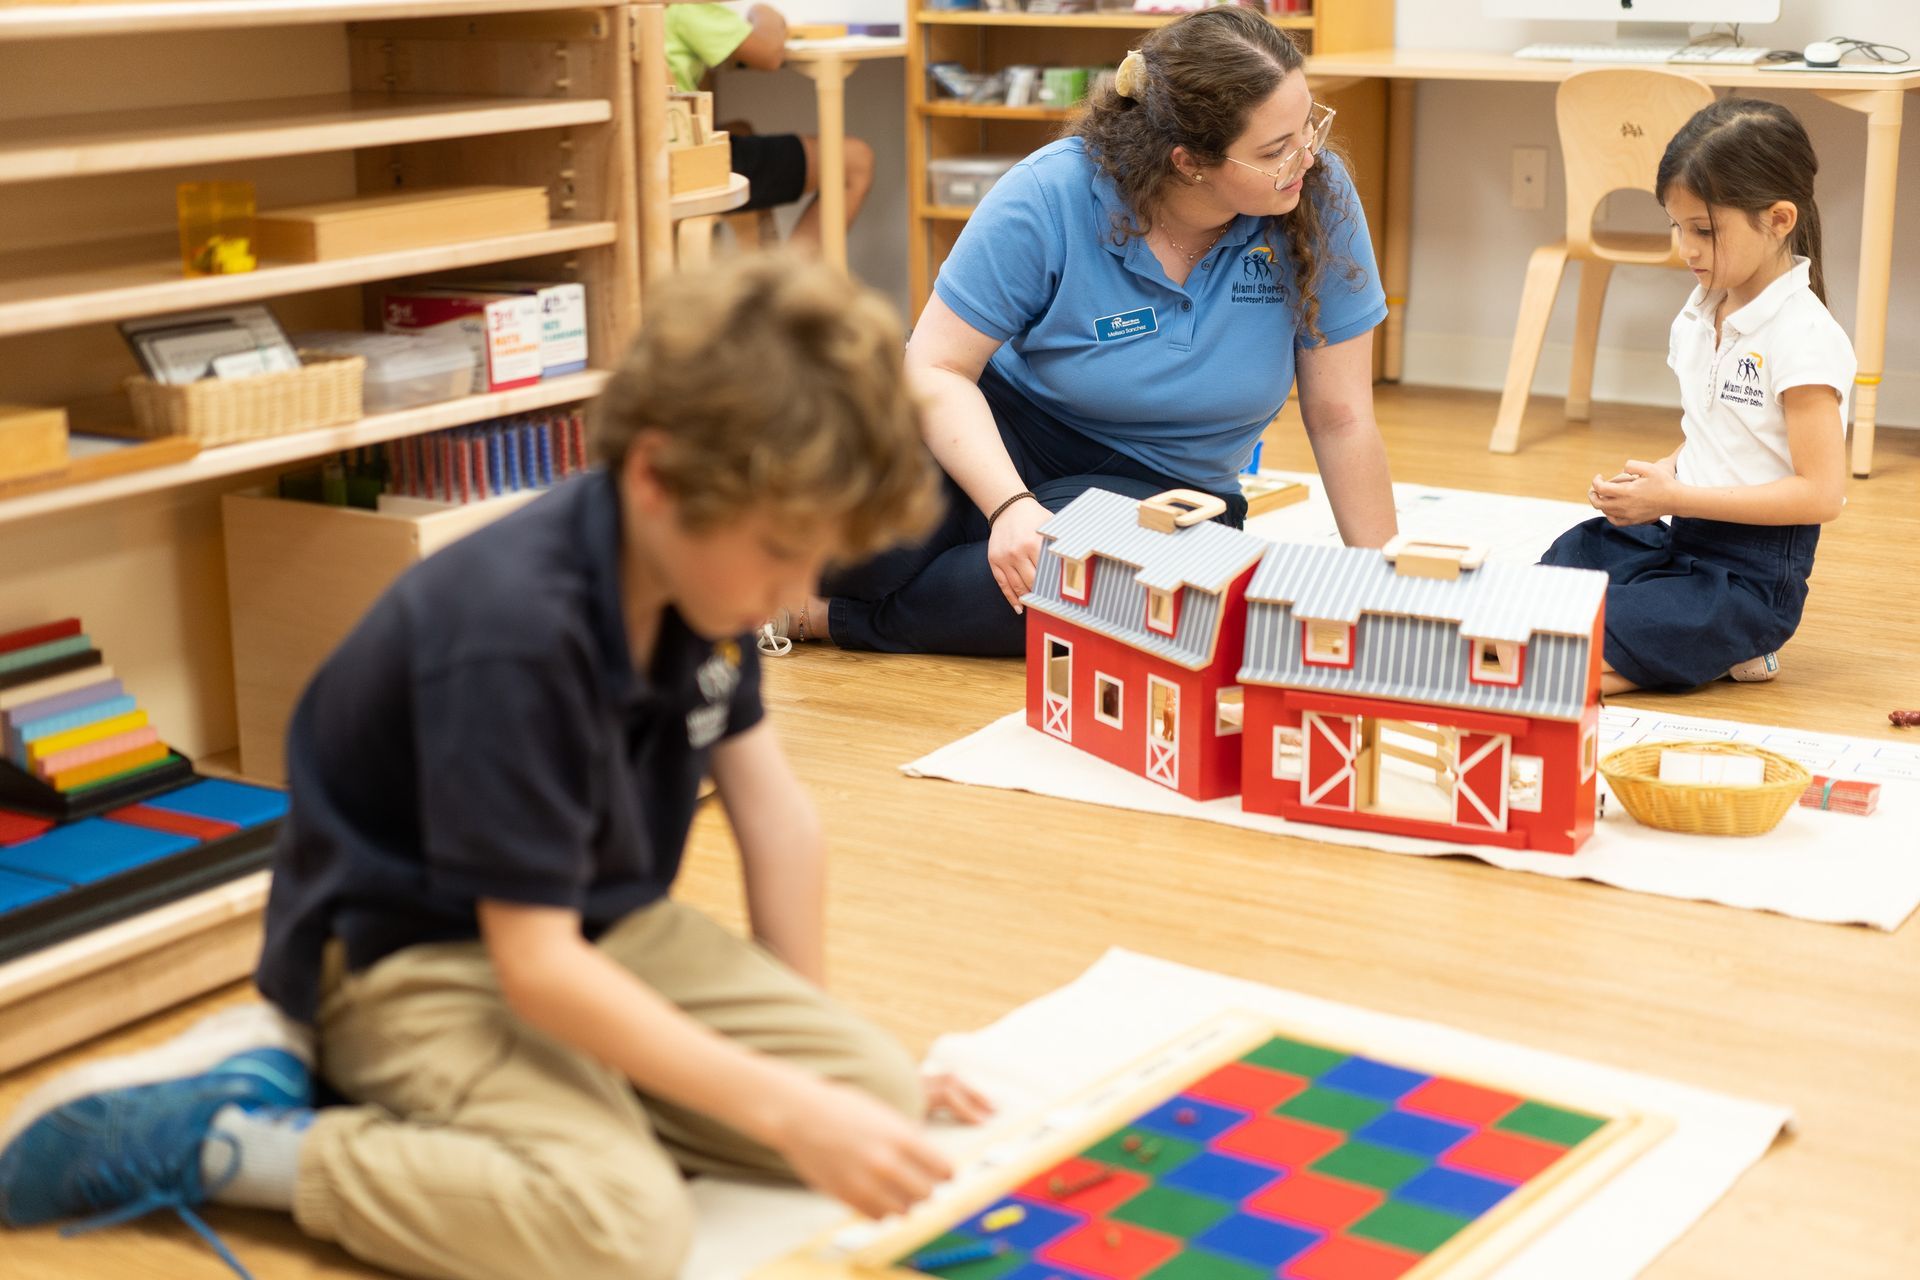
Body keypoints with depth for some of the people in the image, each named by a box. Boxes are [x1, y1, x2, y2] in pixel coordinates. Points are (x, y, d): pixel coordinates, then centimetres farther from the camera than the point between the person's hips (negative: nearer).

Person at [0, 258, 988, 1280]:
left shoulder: (703, 564, -6)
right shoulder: (514, 633, -30)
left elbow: (771, 811, 5)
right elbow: (537, 968, -29)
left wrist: (808, 1038, 5)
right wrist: (788, 1108, -28)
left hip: (602, 927, 8)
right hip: (407, 956, -8)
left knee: (888, 1107, -7)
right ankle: (195, 1137, -13)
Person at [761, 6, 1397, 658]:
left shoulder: (1318, 197, -15)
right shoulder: (1049, 198, -20)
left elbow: (1340, 416, -8)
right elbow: (936, 369, -17)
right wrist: (1010, 506, -32)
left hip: (1155, 484, 2)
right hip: (1004, 429, -1)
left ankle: (817, 618, -14)